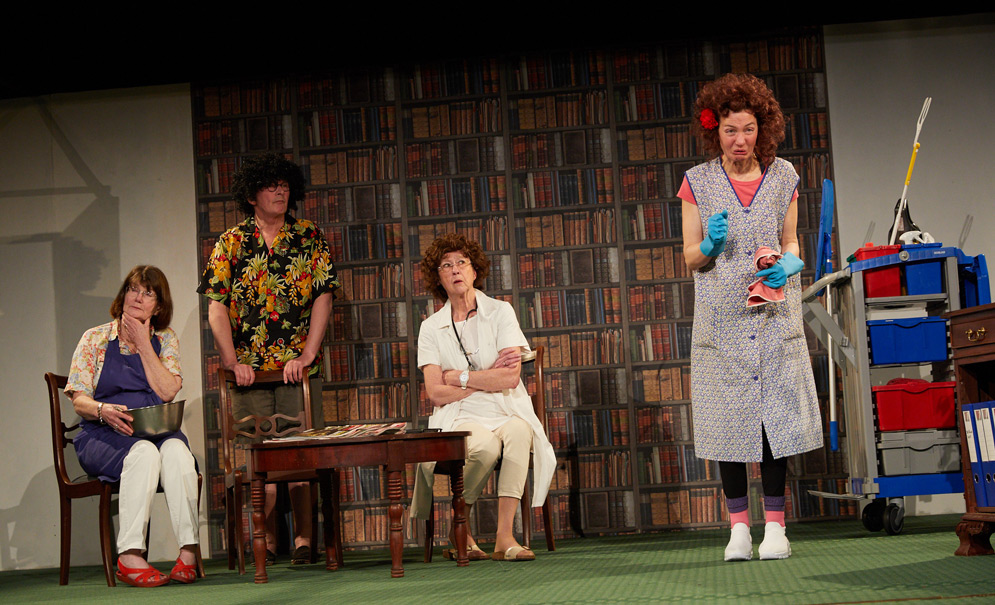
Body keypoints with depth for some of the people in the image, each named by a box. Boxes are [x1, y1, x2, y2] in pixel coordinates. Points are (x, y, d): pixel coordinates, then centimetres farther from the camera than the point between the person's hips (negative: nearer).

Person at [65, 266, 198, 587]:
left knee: (176, 450, -34)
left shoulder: (165, 339, 12)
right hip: (102, 436, -2)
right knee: (144, 452, -37)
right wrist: (103, 410, -22)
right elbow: (79, 399, 1)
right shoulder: (96, 338, 8)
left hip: (158, 430, 2)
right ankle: (129, 556, -41)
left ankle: (188, 550, -38)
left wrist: (144, 343, -6)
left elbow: (167, 392, -3)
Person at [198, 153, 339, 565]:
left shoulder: (310, 238, 8)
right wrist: (233, 362, -8)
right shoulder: (231, 243, 8)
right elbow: (217, 307, 2)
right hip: (250, 371, 0)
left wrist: (306, 356, -8)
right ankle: (266, 541, 7)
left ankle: (303, 539, 0)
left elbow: (322, 299, 2)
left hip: (300, 369, 0)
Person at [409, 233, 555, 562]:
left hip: (507, 411, 1)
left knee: (518, 432, -35)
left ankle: (504, 536, -35)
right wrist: (490, 375, -4)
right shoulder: (431, 328, 8)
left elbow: (511, 378, -6)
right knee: (487, 446, -34)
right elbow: (437, 394, -3)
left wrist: (459, 377, -3)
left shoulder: (500, 312, 6)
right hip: (459, 417, 0)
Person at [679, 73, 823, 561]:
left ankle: (774, 525, 6)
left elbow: (790, 242, 14)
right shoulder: (697, 182, 3)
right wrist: (710, 246, -17)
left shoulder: (782, 177, 7)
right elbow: (690, 258, 4)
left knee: (775, 415, -2)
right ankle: (739, 526, 8)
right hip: (722, 318, -1)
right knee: (730, 418, -1)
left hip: (774, 315, 1)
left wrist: (789, 264, -8)